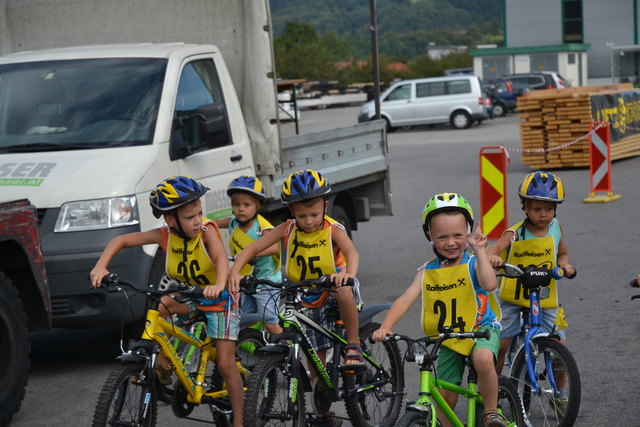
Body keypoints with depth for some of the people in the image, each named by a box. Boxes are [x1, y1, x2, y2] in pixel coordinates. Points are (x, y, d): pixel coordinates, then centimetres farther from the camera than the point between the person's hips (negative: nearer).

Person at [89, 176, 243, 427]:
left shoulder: (207, 230, -26)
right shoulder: (165, 235, -16)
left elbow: (221, 258, -43)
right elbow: (121, 240, -12)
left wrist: (219, 286, -63)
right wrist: (101, 267, -28)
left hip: (219, 302, -4)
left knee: (226, 364, -8)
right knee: (161, 304, -25)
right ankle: (162, 364, -10)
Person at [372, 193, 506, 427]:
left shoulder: (472, 263, -9)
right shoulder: (427, 272, 0)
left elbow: (489, 284, -31)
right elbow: (406, 299, -11)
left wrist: (479, 251, -32)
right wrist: (385, 327, -25)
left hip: (481, 328, -4)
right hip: (448, 339, 4)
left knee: (483, 358, -36)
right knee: (446, 395, 6)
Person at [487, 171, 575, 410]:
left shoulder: (555, 228, -1)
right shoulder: (515, 234, -13)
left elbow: (563, 253, 15)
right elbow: (497, 246, -31)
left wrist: (564, 265, -8)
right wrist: (491, 256, -55)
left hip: (545, 299, 2)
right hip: (513, 298, -2)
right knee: (500, 343, -9)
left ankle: (559, 393, 17)